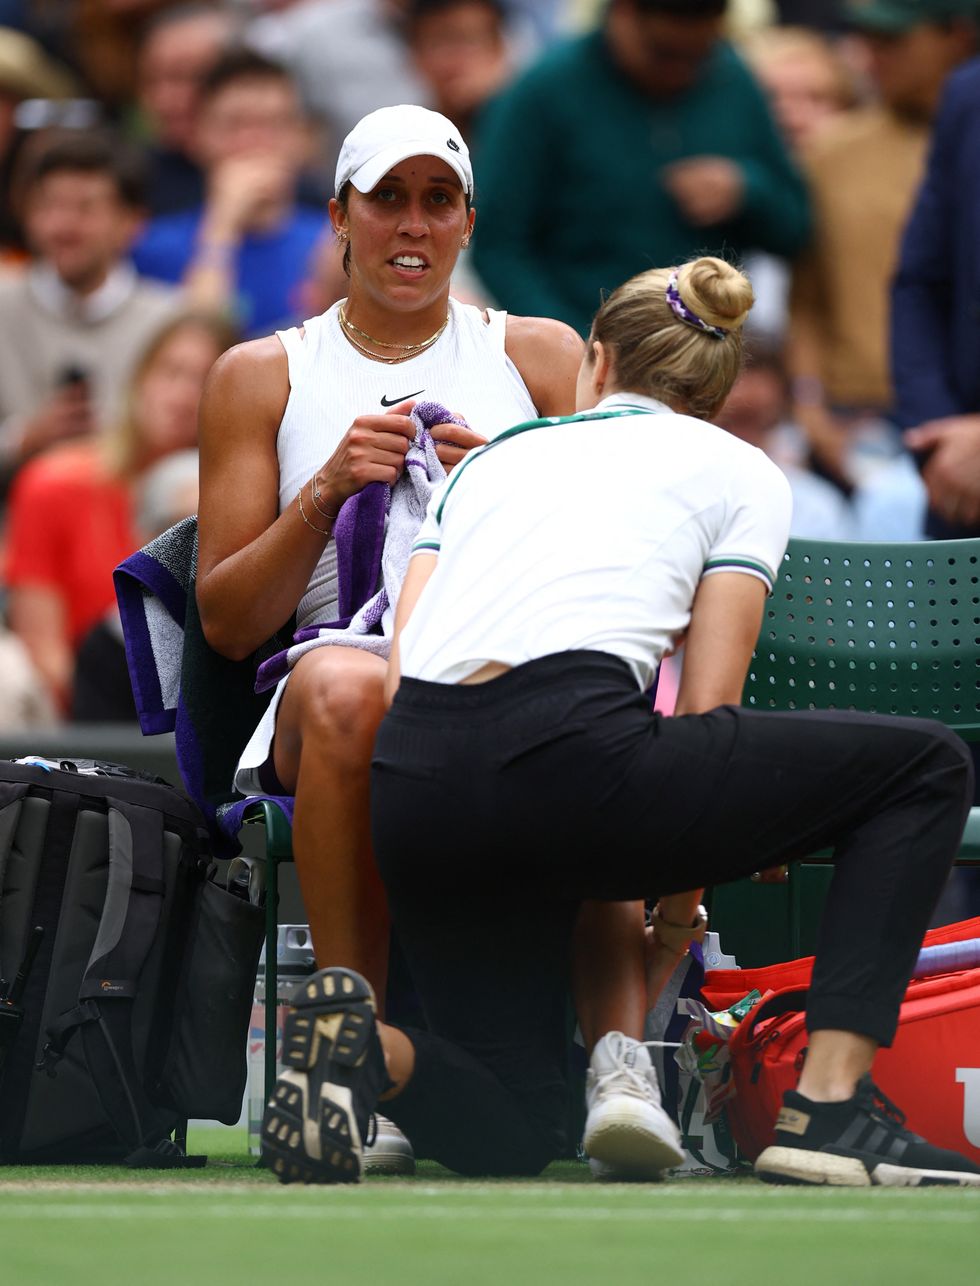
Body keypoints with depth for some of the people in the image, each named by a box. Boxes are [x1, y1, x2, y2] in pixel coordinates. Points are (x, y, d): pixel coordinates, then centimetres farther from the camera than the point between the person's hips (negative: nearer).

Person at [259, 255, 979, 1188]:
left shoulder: (491, 457, 30)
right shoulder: (738, 470, 19)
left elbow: (397, 683, 19)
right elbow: (707, 712, 10)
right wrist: (684, 888, 22)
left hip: (407, 788, 5)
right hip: (565, 750, -5)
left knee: (509, 1135, 21)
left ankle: (371, 1048, -14)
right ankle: (827, 1111, 4)